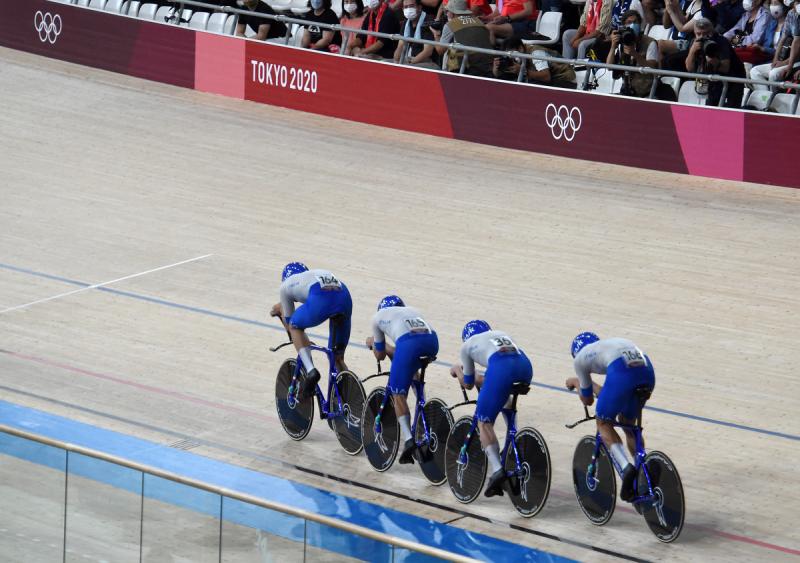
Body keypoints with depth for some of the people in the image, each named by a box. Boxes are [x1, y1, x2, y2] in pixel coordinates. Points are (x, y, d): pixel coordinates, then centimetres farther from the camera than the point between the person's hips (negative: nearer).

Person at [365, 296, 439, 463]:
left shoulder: (379, 316, 30)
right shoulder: (411, 310, 41)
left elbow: (380, 355, 36)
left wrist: (373, 343, 55)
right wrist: (385, 347, 55)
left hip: (408, 342, -4)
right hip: (432, 341, 4)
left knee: (398, 394, 4)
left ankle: (408, 438, -18)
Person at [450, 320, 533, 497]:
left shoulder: (467, 344, 29)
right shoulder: (500, 334, 40)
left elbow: (468, 384, 35)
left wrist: (457, 370, 54)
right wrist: (478, 378, 58)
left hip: (501, 368, -5)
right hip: (525, 365, 5)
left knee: (484, 421, 5)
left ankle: (497, 470, -16)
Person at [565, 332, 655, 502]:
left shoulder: (581, 357, 25)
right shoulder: (608, 344, 40)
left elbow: (587, 400, 33)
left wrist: (576, 383, 51)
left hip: (622, 372, -6)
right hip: (647, 371, 6)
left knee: (604, 424, 13)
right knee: (628, 423, 26)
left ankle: (625, 468, -12)